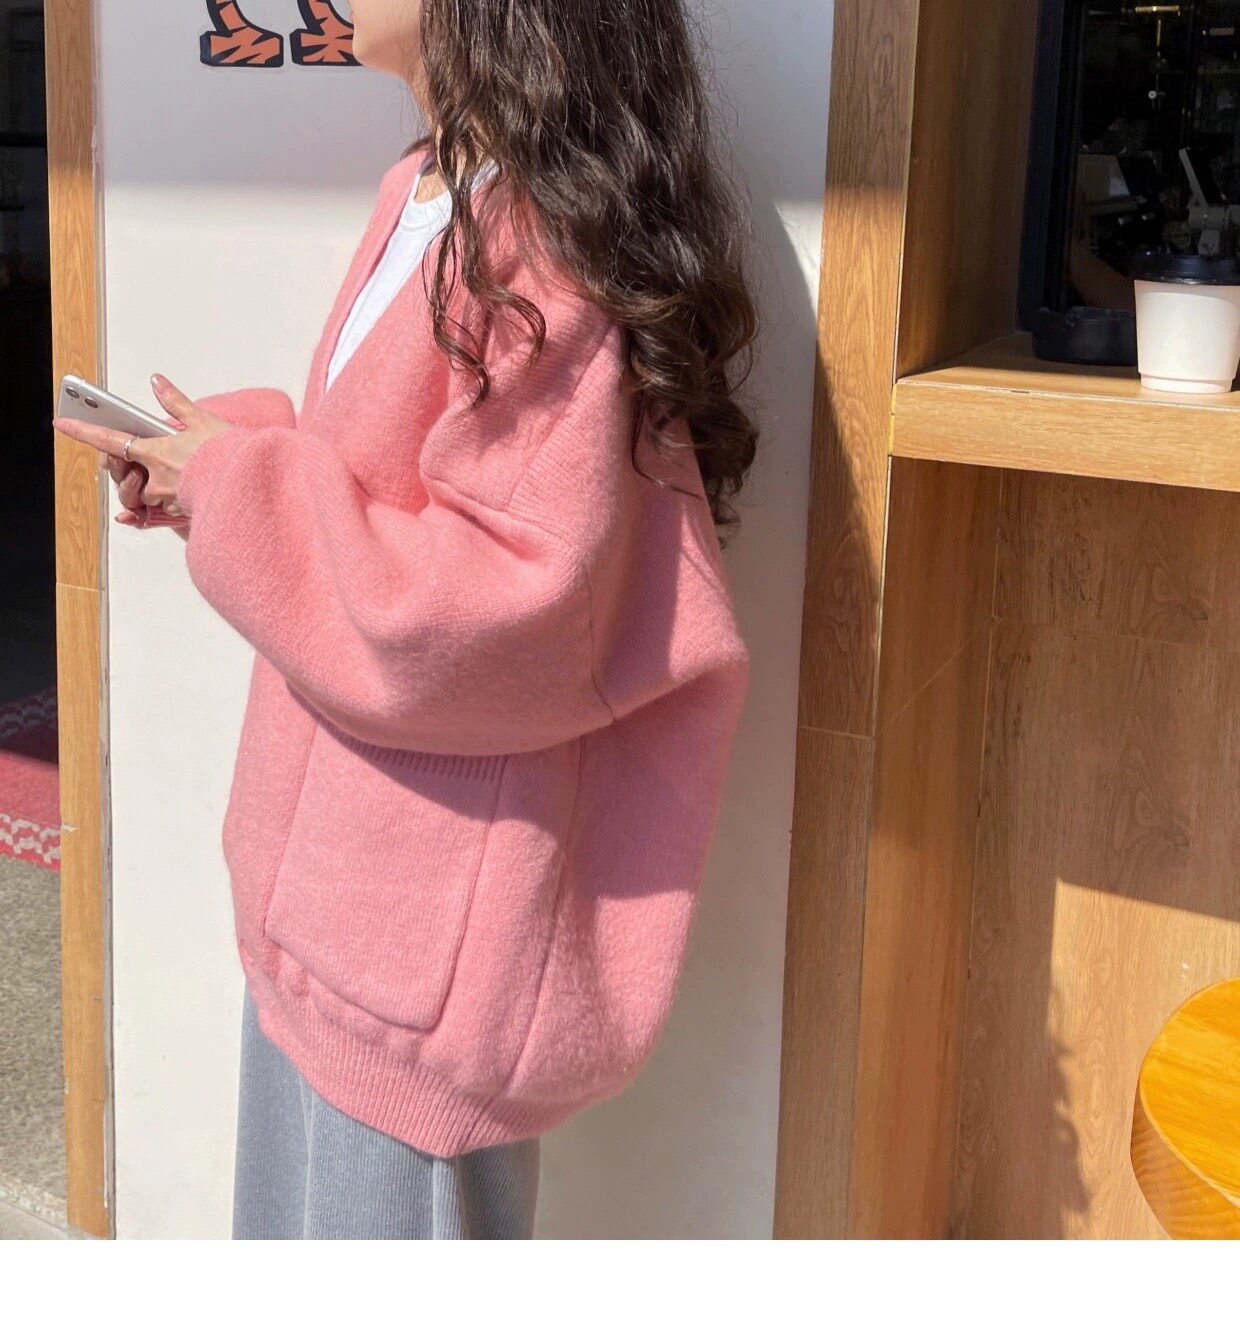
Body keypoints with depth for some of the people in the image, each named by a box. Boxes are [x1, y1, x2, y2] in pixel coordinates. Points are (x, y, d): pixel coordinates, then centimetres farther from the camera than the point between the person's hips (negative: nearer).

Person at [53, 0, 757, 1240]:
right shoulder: (425, 198, 6)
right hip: (334, 856, 9)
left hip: (434, 889, -9)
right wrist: (216, 462, 1)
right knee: (299, 1200, 23)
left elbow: (514, 605, -26)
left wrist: (237, 491, -18)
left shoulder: (544, 259, -22)